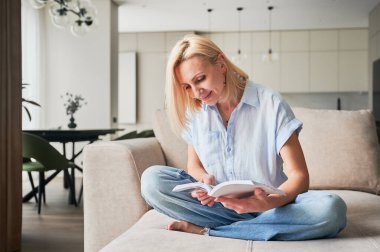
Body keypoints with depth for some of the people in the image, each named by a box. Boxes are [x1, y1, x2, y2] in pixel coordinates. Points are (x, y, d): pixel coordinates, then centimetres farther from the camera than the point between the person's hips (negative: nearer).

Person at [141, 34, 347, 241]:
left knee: (331, 209, -33)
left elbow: (299, 177, -13)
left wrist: (271, 202, -35)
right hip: (218, 204, 2)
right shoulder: (194, 111, 2)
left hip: (270, 204, -2)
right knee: (151, 178, -19)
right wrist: (204, 179, -14)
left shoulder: (271, 104, -11)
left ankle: (206, 230, -24)